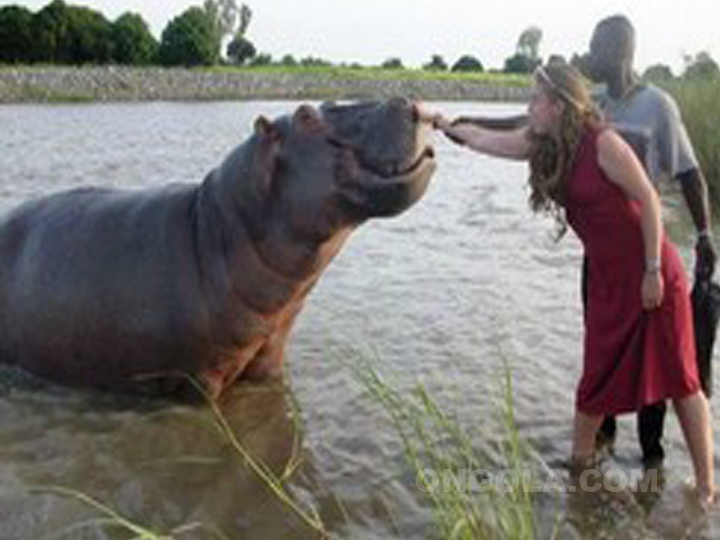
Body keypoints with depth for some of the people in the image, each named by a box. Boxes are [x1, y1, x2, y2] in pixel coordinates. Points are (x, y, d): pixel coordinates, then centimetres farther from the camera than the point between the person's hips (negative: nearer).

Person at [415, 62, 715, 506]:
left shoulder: (602, 142, -18)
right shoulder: (542, 144, 4)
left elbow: (648, 200, -17)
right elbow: (484, 140, 13)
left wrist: (654, 271, -17)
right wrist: (437, 121, 14)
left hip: (651, 276, -7)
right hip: (607, 279, 7)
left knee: (679, 378, 3)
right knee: (599, 377, 14)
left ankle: (706, 486, 14)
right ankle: (580, 461, 28)